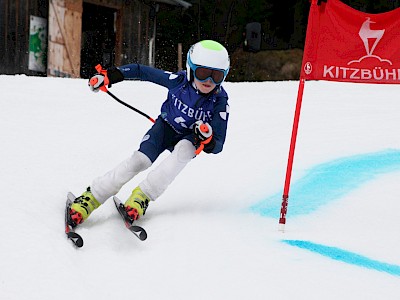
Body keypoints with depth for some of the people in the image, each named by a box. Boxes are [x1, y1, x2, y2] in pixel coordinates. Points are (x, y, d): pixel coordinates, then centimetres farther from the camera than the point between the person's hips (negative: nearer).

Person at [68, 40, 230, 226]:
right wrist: (109, 75, -18)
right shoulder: (179, 80, -26)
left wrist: (207, 140, -46)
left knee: (183, 149, -36)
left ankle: (142, 196, -29)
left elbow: (217, 146, -23)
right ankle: (90, 198, -15)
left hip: (191, 137, 0)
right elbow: (143, 71, -14)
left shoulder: (220, 100, -26)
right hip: (166, 126, 1)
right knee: (140, 160, -23)